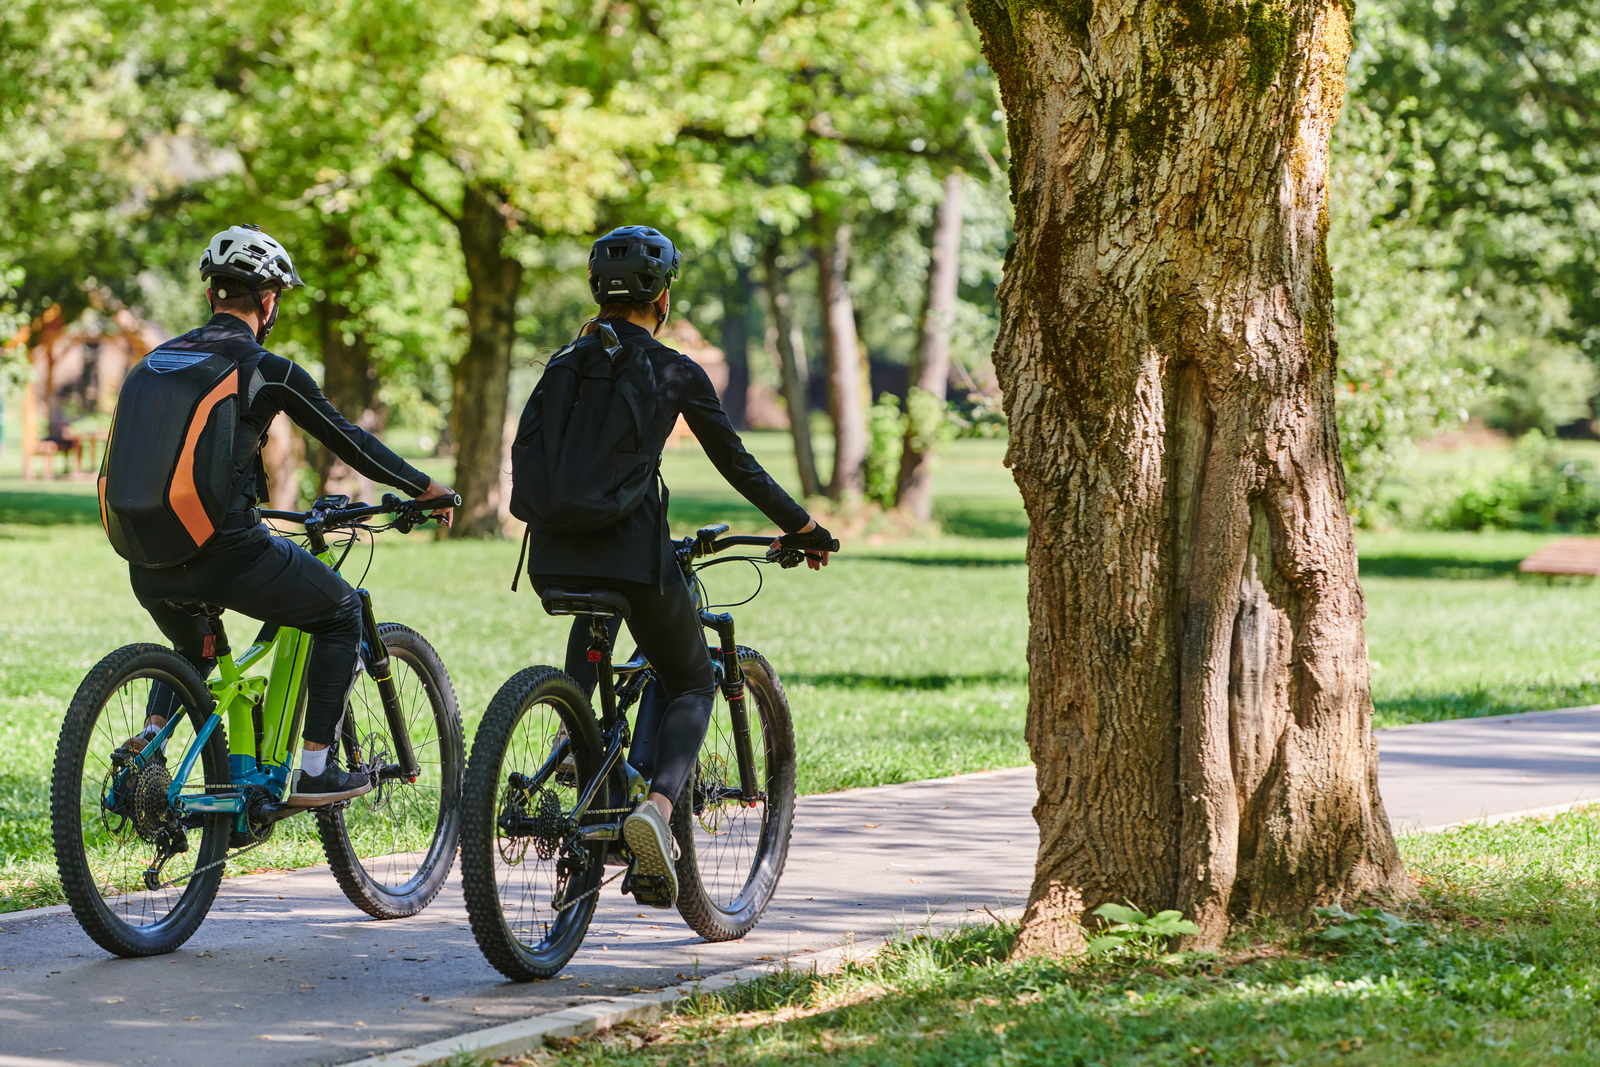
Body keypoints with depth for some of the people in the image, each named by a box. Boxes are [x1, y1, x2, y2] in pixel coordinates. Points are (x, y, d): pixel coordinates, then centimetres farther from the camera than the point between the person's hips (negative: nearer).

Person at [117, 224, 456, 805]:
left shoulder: (160, 359, 12)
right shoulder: (268, 371, -5)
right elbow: (349, 442, 2)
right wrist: (425, 488, 17)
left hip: (148, 567, 6)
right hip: (224, 551, -6)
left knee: (195, 648, 36)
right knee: (341, 612, 17)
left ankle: (148, 738, 12)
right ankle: (314, 769, 12)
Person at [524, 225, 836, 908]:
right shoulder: (675, 372, 1)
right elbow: (737, 465, 5)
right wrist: (803, 527, 18)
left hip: (553, 551, 4)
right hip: (631, 545, -4)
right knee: (691, 683, 15)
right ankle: (657, 803, -11)